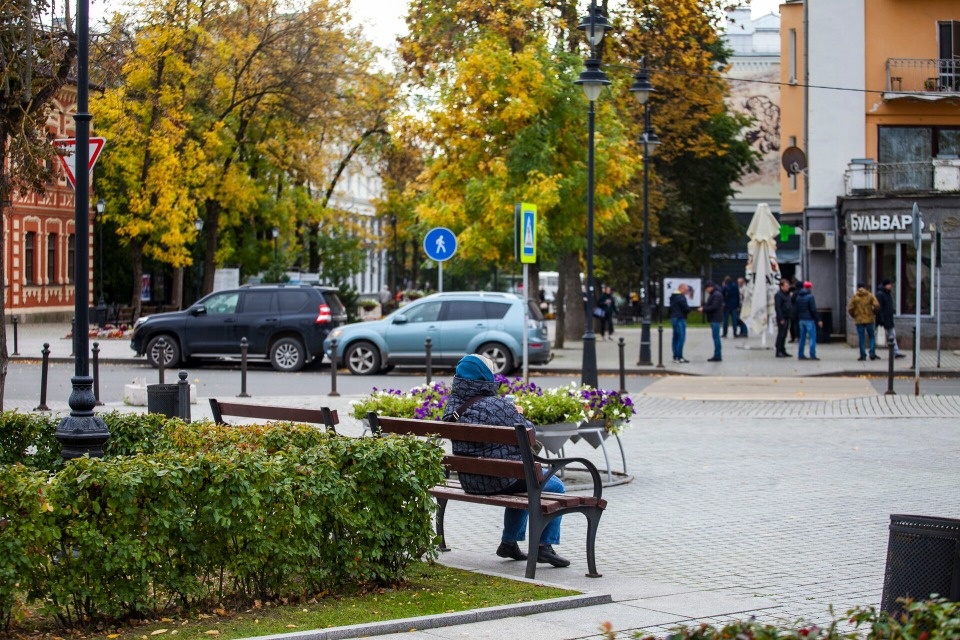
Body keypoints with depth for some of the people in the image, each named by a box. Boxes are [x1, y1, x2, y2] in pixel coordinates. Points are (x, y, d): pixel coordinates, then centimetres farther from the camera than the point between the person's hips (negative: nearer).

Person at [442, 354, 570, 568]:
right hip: (499, 481, -8)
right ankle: (545, 546, 10)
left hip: (470, 482, 8)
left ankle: (509, 542, 38)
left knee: (521, 485, 36)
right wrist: (517, 415, 5)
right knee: (555, 487, 14)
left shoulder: (452, 406, 0)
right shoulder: (497, 406, -23)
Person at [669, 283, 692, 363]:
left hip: (673, 318, 10)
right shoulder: (681, 297, -16)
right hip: (680, 319, -10)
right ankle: (679, 357, -12)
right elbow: (686, 308, -17)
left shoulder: (672, 297, 14)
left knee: (676, 338, 13)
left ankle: (675, 356, 16)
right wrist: (688, 309, 4)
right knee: (681, 338, -9)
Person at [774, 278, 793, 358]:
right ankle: (779, 351, -3)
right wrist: (781, 319, -20)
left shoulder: (787, 295, 16)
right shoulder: (778, 295, -11)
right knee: (781, 334, -6)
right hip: (782, 318, -9)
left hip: (787, 318, 9)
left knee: (784, 335, 12)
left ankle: (783, 351, 18)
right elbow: (777, 307, -17)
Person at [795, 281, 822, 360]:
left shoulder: (798, 297, 10)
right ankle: (812, 355, -8)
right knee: (812, 337, -4)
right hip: (809, 319, -7)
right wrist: (818, 320, -10)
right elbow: (813, 310, -15)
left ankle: (801, 355, 13)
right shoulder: (810, 297, -12)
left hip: (801, 320, 7)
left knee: (802, 338, 13)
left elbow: (796, 310, 13)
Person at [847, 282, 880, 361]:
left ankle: (863, 355, 3)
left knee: (861, 338, 3)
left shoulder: (854, 297, -1)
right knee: (872, 336, 11)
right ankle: (872, 353, 0)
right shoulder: (870, 295, 0)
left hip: (859, 320, 0)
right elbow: (877, 306, -9)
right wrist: (873, 313, 8)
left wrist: (854, 316, 11)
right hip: (869, 319, 0)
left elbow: (850, 309, -6)